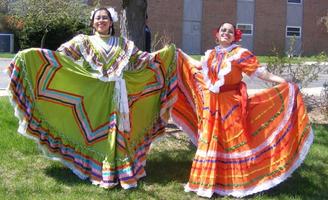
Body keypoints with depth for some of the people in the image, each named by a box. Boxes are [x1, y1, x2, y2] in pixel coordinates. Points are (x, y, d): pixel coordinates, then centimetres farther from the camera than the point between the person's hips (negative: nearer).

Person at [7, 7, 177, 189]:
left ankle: (119, 170, 9)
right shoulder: (84, 42, 9)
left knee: (118, 132, 1)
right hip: (95, 96, -1)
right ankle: (100, 171, 10)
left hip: (118, 96, 1)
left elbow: (142, 58, 17)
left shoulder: (123, 44, 15)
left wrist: (168, 52, 11)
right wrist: (31, 55, -10)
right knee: (96, 132, 0)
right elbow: (60, 55, 1)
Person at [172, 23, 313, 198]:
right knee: (210, 142, 9)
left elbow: (260, 72, -14)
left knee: (234, 141, -1)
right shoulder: (211, 54, 9)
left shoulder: (240, 53, -8)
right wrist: (180, 55, 37)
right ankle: (208, 181, 23)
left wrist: (284, 82, -23)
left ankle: (238, 183, 9)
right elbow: (198, 67, 29)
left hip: (232, 103, -5)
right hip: (212, 104, 5)